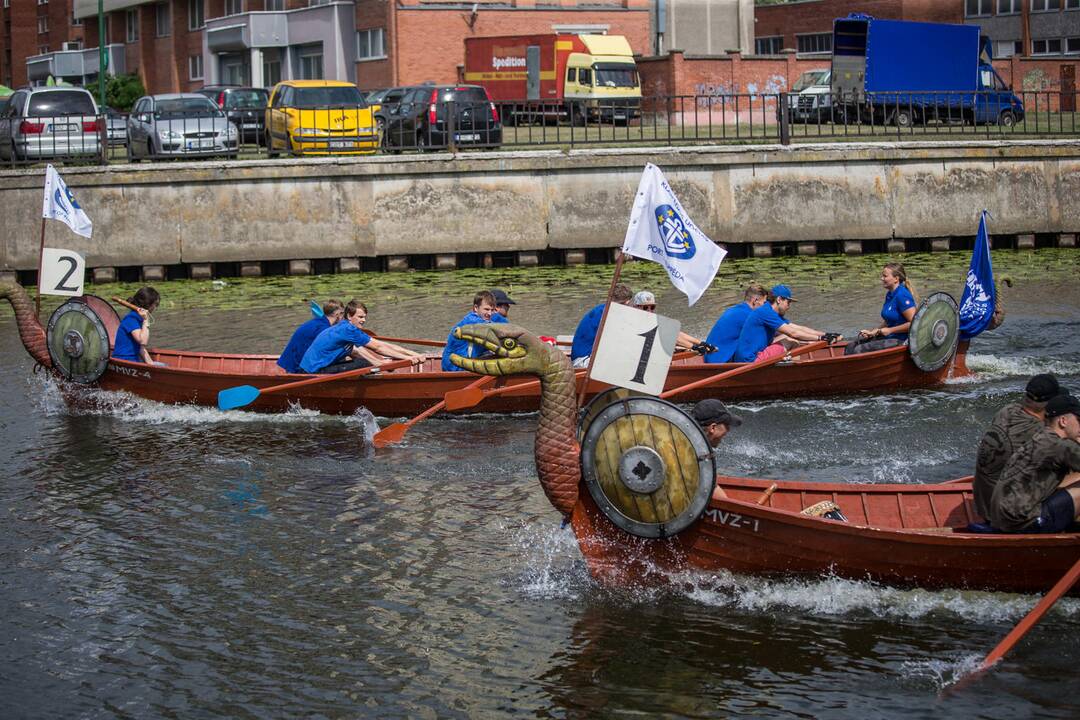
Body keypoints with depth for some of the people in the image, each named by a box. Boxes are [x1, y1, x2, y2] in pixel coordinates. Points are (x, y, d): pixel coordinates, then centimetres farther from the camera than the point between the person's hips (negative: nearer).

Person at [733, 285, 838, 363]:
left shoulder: (774, 314, 16)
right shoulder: (765, 312, -15)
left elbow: (799, 328, 15)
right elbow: (793, 332, -19)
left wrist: (826, 335, 9)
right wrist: (820, 338, -16)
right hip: (749, 361, -10)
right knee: (792, 342, -10)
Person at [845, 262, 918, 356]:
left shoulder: (902, 295, -17)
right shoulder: (889, 295, 13)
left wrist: (890, 330, -15)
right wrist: (873, 332, 8)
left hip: (901, 341, -10)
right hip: (889, 337, 10)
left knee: (858, 351, -20)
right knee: (850, 347, 0)